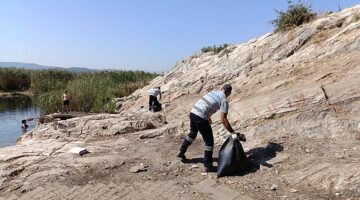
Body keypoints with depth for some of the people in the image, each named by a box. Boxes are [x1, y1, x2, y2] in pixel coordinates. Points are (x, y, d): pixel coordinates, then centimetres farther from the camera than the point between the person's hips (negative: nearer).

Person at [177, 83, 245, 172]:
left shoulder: (213, 92, 18)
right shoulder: (224, 100, -3)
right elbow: (223, 120, -10)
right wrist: (232, 132, -4)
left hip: (192, 112, 8)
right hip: (201, 118, -8)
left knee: (192, 133, 32)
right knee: (209, 141, 6)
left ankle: (181, 152, 44)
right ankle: (207, 166, 12)